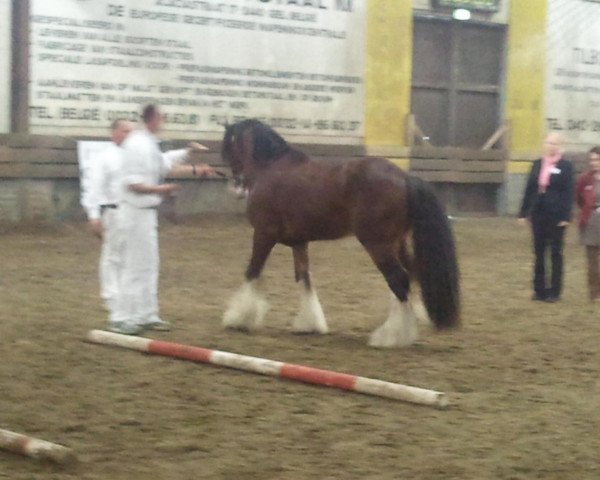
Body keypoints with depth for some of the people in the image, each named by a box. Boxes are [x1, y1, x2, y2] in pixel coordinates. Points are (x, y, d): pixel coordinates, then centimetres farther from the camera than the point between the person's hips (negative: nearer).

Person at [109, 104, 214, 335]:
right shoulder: (137, 145, -20)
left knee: (149, 265, 15)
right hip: (136, 212, -10)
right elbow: (131, 183, -24)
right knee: (136, 266, -5)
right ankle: (121, 319, 2)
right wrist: (158, 190, -33)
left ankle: (146, 315, 23)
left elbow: (165, 164, 22)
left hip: (146, 212, 10)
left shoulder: (148, 143, 9)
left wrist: (195, 170, 26)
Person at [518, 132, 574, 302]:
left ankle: (554, 291, 9)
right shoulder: (537, 164, 8)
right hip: (538, 214, 4)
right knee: (539, 252, 8)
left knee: (555, 253, 4)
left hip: (556, 216, -4)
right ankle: (540, 289, 14)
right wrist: (523, 212, 6)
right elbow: (529, 189, 9)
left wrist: (566, 216, -15)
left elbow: (568, 192, -9)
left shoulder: (565, 166, -5)